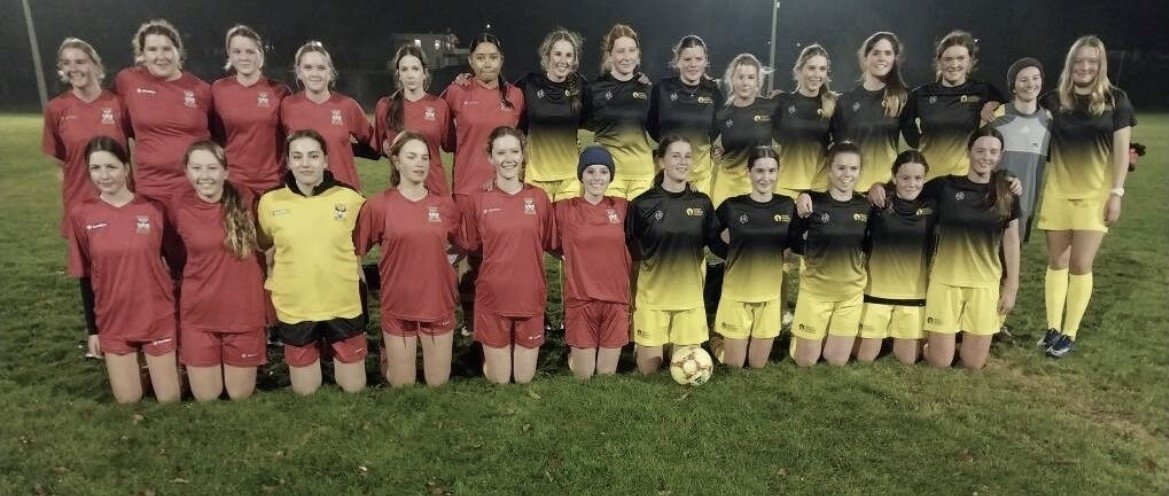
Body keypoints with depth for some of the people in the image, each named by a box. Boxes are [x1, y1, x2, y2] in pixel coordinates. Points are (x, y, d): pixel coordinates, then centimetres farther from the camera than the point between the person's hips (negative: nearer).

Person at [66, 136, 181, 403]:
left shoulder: (154, 208, -8)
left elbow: (175, 261, 0)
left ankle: (168, 363, 35)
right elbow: (84, 276, 3)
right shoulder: (80, 214, -4)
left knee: (169, 399, 4)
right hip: (113, 322, 1)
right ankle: (133, 366, 37)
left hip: (159, 318, -1)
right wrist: (92, 330, 4)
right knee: (128, 400, 7)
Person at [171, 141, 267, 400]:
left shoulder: (245, 200, -7)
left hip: (244, 312, 0)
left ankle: (237, 367, 42)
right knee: (206, 398, 11)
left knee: (241, 395, 11)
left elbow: (263, 244, 4)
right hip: (198, 315, 0)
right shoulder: (178, 207, -8)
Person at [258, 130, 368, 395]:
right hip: (293, 308, 1)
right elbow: (264, 249, 13)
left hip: (344, 307, 0)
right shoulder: (270, 202, -3)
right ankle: (316, 354, 42)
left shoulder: (350, 199, -6)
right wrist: (273, 283, 5)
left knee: (354, 389, 10)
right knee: (305, 392, 12)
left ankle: (335, 355, 39)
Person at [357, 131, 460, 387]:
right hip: (397, 307, -2)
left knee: (438, 383, 13)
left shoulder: (446, 205, 0)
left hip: (439, 305, 2)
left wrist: (453, 271, 4)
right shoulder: (378, 205, -8)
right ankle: (388, 357, 41)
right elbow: (356, 251, -1)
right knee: (402, 385, 11)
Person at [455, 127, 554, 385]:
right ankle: (489, 358, 40)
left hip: (531, 297, 1)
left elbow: (551, 244, 11)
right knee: (498, 381, 10)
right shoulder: (477, 200, -4)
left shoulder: (539, 197, 1)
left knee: (525, 379, 12)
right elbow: (469, 247, 6)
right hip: (492, 299, -1)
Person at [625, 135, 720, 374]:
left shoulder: (702, 203, 2)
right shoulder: (642, 204, -6)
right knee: (648, 371, 7)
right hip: (651, 298, -2)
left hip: (690, 298, 2)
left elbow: (715, 243, 12)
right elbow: (630, 253, 0)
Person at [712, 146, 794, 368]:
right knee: (733, 365, 9)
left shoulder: (787, 206, -2)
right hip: (736, 295, -2)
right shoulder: (732, 206, -10)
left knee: (758, 365, 15)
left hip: (770, 296, 3)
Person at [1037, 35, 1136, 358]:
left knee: (1081, 265, -1)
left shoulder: (1115, 100, 0)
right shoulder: (1053, 100, 4)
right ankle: (1052, 329, 16)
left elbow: (1121, 150, -2)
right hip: (1057, 193, 2)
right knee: (1057, 263, 7)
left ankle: (1069, 334, 9)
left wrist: (1117, 193, -6)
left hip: (1095, 195, -2)